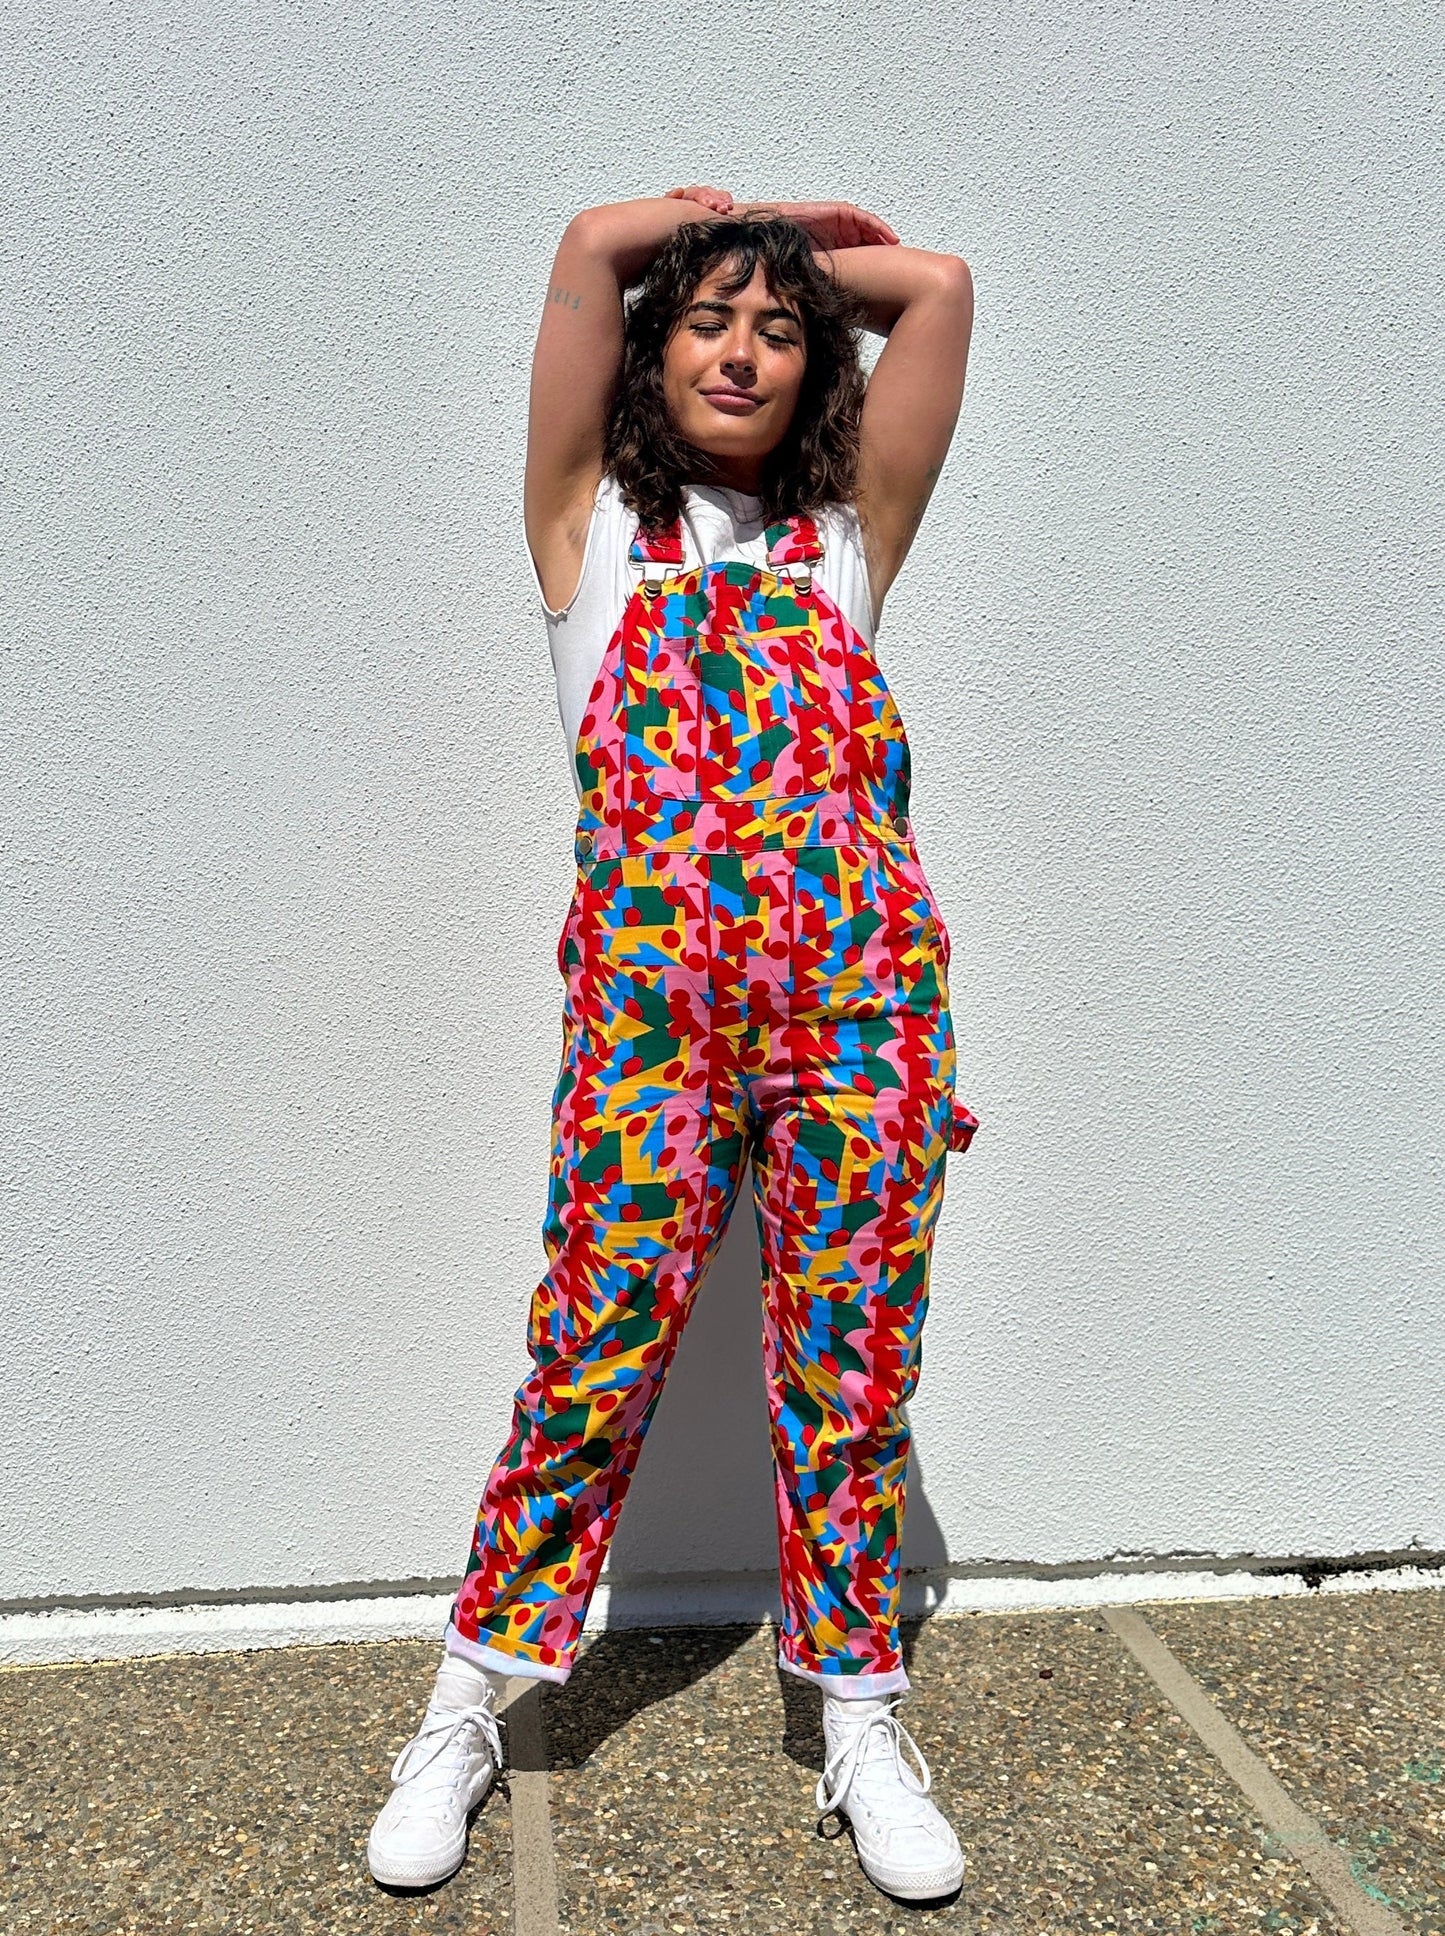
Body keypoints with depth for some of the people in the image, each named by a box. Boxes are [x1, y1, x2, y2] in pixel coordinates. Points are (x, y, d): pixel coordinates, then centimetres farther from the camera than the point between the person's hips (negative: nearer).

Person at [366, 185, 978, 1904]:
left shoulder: (844, 533, 19)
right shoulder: (593, 522, 14)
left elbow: (940, 287, 17)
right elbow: (589, 247, 8)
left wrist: (795, 253, 28)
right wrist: (700, 223, 25)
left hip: (865, 993, 2)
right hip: (650, 990, -2)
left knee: (849, 1369, 6)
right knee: (592, 1355, 1)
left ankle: (858, 1719, 24)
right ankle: (465, 1711, 21)